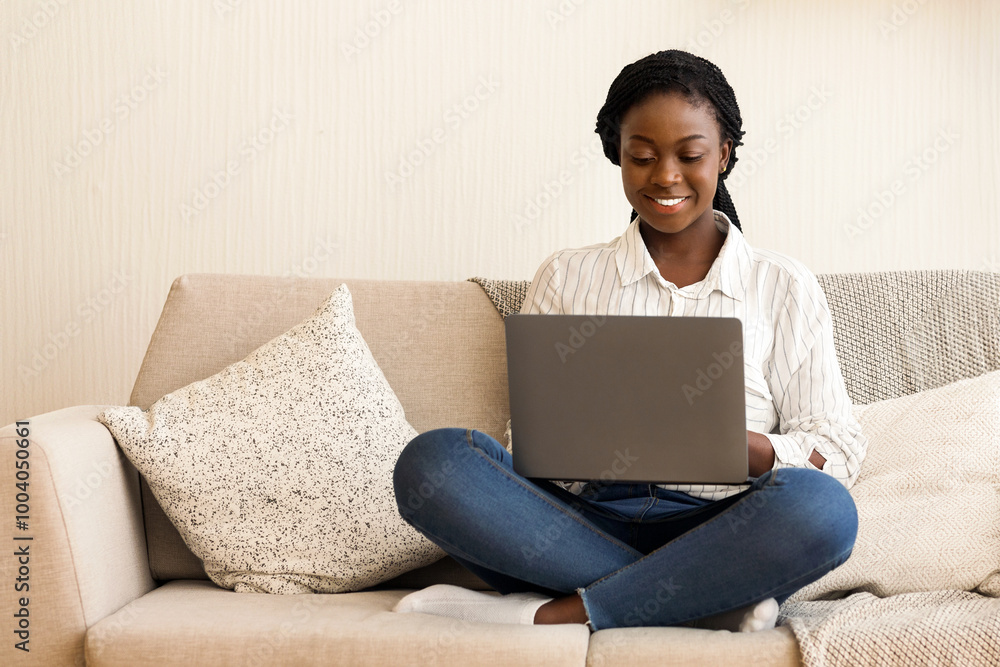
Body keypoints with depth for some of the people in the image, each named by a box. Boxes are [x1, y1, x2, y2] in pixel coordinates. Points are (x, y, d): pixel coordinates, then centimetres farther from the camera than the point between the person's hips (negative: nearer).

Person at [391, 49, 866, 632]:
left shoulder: (785, 287, 12)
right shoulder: (565, 278, 15)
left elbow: (840, 451, 6)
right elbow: (528, 442, 10)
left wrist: (741, 447, -15)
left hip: (717, 535, -1)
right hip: (585, 523, 1)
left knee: (820, 506, -34)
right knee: (431, 460, -25)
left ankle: (549, 612, -23)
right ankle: (709, 602, -24)